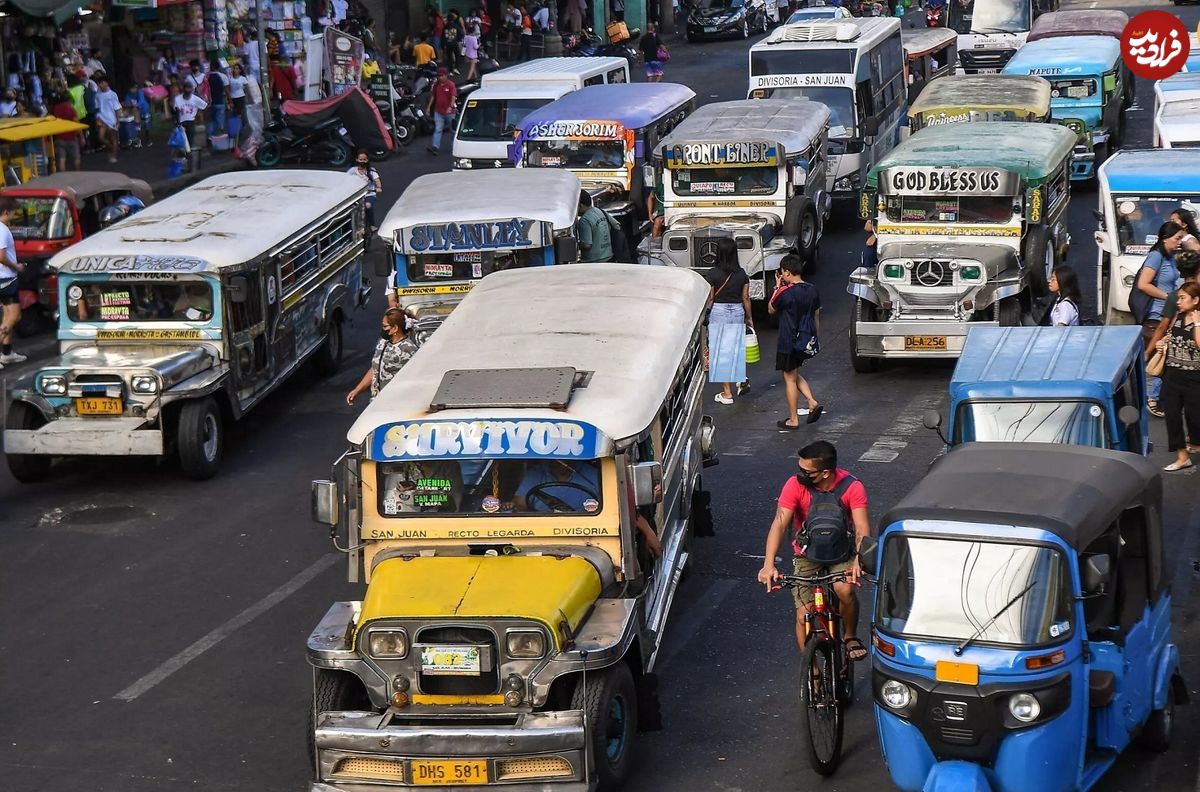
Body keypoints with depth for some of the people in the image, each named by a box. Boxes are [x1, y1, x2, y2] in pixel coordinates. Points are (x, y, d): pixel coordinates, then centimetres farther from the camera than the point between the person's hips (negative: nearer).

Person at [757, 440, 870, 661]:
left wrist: (859, 560, -48)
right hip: (806, 555, 1)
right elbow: (779, 524, -29)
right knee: (804, 616, -8)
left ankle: (851, 637, -2)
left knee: (845, 589, -30)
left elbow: (862, 528, -28)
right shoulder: (795, 486, -21)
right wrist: (769, 564, -44)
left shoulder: (852, 487, -21)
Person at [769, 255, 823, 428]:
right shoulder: (812, 290, 2)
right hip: (808, 341, 7)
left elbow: (770, 310, -3)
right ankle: (813, 403, 9)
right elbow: (816, 316, 10)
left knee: (790, 379, 5)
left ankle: (793, 420, 11)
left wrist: (777, 288, 0)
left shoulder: (785, 293, -20)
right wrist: (814, 338, 20)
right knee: (794, 374, 23)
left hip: (789, 342, -7)